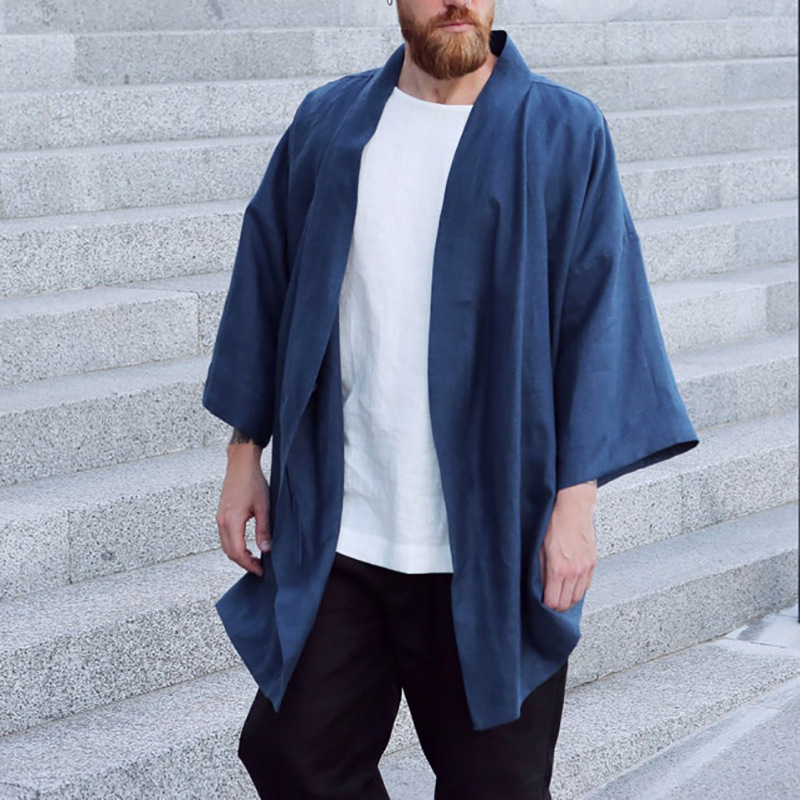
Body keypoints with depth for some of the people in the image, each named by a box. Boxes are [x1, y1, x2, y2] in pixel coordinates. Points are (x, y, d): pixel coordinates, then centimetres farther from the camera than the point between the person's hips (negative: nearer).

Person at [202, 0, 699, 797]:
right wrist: (244, 455, 9)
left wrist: (575, 501, -10)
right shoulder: (328, 126, 6)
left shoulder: (564, 135, -3)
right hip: (333, 531, 3)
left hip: (491, 545, -3)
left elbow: (598, 320, -5)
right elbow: (268, 286, 12)